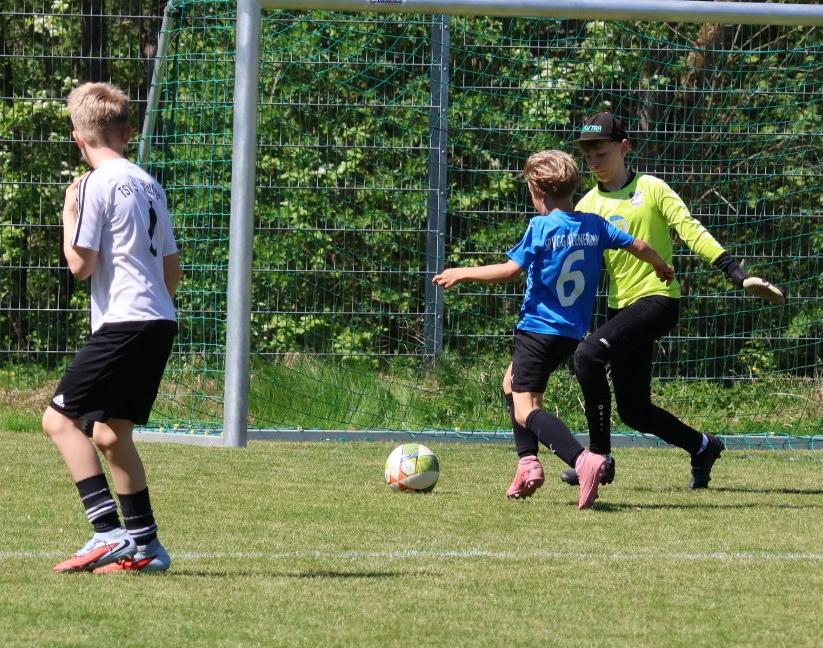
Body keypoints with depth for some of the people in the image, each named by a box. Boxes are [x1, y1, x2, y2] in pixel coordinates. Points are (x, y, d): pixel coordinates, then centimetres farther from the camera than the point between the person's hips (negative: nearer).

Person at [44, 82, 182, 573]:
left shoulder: (97, 184, -9)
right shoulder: (149, 184, 15)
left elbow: (80, 264, -11)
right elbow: (172, 267, 19)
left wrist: (68, 213, 3)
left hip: (124, 322, -8)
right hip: (160, 321, 8)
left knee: (60, 418, -6)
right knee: (110, 431, 15)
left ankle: (109, 534, -16)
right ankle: (145, 545, 16)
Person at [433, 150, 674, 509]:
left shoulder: (541, 227, -12)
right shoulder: (594, 225, 4)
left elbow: (511, 269, -15)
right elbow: (638, 246, 8)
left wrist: (462, 274, -4)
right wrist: (662, 268, 29)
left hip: (538, 328, -8)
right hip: (573, 332, 8)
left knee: (525, 410, -12)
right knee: (514, 380, 29)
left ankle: (583, 460, -36)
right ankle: (528, 462, 19)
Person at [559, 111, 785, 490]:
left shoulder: (651, 189, -1)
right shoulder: (587, 206, 11)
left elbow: (692, 233, -6)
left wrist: (739, 275, -15)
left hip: (658, 299, -6)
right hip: (621, 307, 6)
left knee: (588, 355, -27)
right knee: (632, 410, 5)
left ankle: (600, 457, -17)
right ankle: (702, 448, 29)